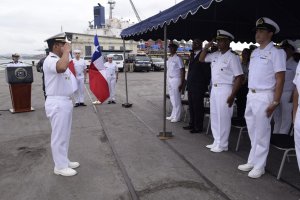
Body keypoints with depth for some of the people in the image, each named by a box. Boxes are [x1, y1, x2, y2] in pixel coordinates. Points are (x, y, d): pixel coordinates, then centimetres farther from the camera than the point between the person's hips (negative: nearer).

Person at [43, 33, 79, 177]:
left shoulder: (59, 60, 16)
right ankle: (60, 167, 14)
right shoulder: (50, 60, -16)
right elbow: (61, 68, -40)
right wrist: (67, 51, -26)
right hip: (57, 103, -10)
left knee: (65, 135, 18)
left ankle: (64, 161, 32)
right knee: (59, 136, 1)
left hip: (65, 101, 10)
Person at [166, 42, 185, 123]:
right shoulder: (169, 58, 12)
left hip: (176, 80, -8)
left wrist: (181, 83, -17)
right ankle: (173, 115, 24)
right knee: (172, 99, 14)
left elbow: (183, 71, -13)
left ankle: (177, 117, 7)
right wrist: (167, 80, 13)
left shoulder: (178, 59, -11)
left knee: (176, 100, -2)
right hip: (169, 80, 8)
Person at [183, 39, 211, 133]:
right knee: (191, 107, 15)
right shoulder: (192, 55, 15)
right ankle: (192, 124, 28)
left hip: (198, 87, -8)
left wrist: (205, 85, -9)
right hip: (190, 86, 8)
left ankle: (198, 127, 9)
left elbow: (207, 71, -10)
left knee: (198, 107, -1)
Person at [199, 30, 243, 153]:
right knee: (214, 116, 14)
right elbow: (201, 59, 23)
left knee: (223, 118, -1)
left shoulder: (232, 57, -11)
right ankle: (216, 142, 27)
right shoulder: (216, 55, 10)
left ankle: (222, 145, 12)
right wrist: (206, 47, 8)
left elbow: (239, 77, -14)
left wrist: (232, 96, -19)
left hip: (225, 89, -8)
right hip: (214, 89, 8)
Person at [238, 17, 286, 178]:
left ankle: (259, 166, 15)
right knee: (252, 132, 14)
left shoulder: (276, 52, -8)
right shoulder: (254, 52, 14)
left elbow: (280, 79, -12)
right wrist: (249, 95, 10)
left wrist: (275, 102, -16)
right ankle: (252, 162, 27)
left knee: (261, 133, 1)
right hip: (251, 95, 7)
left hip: (264, 96, -7)